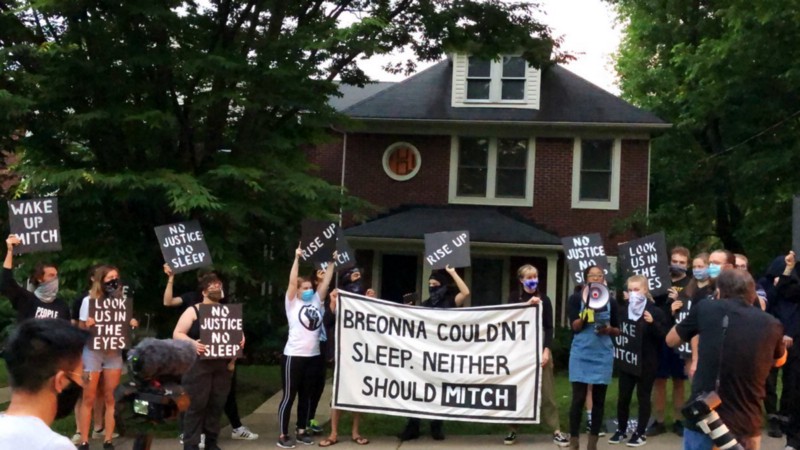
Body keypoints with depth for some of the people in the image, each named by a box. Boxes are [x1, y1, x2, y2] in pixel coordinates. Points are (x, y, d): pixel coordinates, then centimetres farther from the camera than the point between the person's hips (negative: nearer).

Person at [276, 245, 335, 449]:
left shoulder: (316, 301, 11)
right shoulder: (292, 303, -2)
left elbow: (326, 281, 9)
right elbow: (292, 281, -14)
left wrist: (332, 261, 5)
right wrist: (297, 259, -19)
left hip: (313, 356, 5)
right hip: (294, 356, -5)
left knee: (306, 396, 13)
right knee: (289, 396, 0)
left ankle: (301, 431, 23)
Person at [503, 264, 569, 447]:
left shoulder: (544, 299, 7)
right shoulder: (514, 298, 7)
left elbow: (549, 327, 3)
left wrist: (547, 350, -8)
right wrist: (528, 304, -17)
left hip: (540, 348, 0)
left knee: (547, 391, -2)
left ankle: (556, 431, 0)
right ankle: (513, 429, 10)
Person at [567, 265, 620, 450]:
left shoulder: (610, 302, 6)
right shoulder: (576, 298, -1)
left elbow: (618, 330, 12)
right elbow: (575, 327, -8)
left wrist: (609, 329, -10)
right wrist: (587, 310, -24)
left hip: (603, 355, 3)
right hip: (581, 355, -3)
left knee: (599, 399, 5)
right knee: (579, 398, -5)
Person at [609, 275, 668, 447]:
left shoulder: (655, 311, -6)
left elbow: (663, 336, -10)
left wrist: (652, 323, -23)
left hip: (647, 362, -3)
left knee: (643, 397, 5)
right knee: (623, 396, 6)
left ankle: (641, 432, 16)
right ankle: (621, 430, 20)